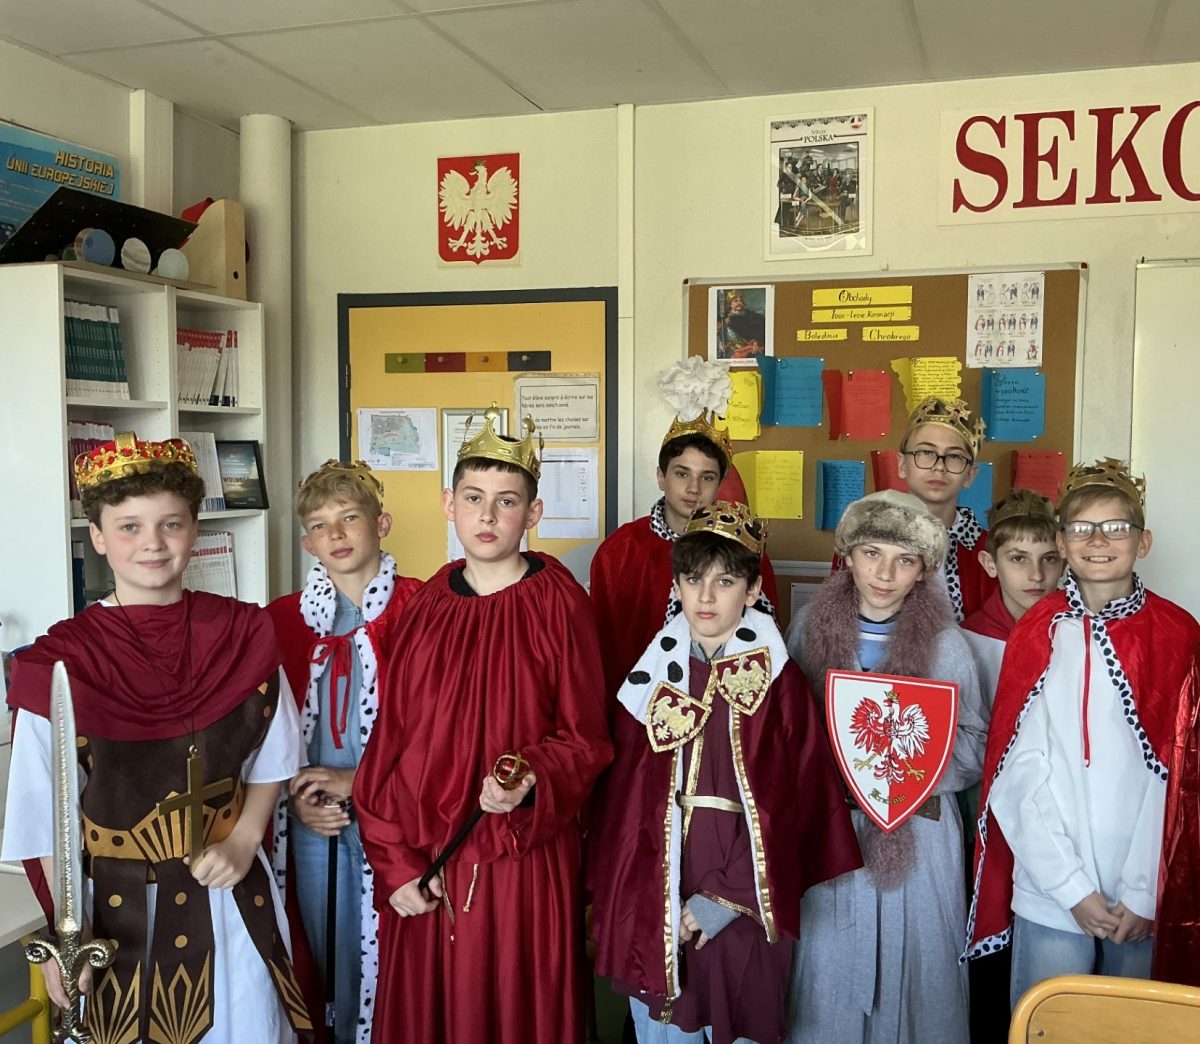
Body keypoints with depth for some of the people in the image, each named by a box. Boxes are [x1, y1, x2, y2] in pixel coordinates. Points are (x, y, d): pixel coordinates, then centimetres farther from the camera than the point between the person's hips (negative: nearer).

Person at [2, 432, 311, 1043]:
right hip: (117, 907, -2)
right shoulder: (62, 662, -13)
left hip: (229, 895, 2)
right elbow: (50, 818, -6)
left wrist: (243, 841, -10)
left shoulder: (244, 635, -6)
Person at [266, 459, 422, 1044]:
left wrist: (361, 782, -15)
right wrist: (297, 799, -5)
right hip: (309, 824, 4)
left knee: (384, 963, 7)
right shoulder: (282, 620, 5)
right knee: (323, 961, 16)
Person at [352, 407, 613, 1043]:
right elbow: (390, 737, 4)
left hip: (525, 864, -3)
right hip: (426, 869, 3)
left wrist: (532, 782, -22)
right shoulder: (423, 608, 3)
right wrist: (395, 863, -1)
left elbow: (584, 736, -3)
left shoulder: (560, 605, -6)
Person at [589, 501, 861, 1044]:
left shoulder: (778, 683, -6)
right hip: (656, 895, 2)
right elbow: (623, 796, 4)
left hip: (741, 904, -2)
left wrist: (722, 899, -12)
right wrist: (617, 895, -3)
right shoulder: (655, 675, 2)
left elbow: (787, 804, -8)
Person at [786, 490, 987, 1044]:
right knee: (829, 969, 11)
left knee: (913, 966, 9)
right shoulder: (811, 625, -2)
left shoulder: (946, 643, -6)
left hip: (916, 836, -1)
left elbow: (973, 748, 0)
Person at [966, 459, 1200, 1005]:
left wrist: (1144, 892, -7)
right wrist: (1072, 887, -9)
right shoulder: (1038, 632, -2)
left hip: (1146, 896, 1)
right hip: (1050, 894, 0)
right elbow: (1022, 770, -4)